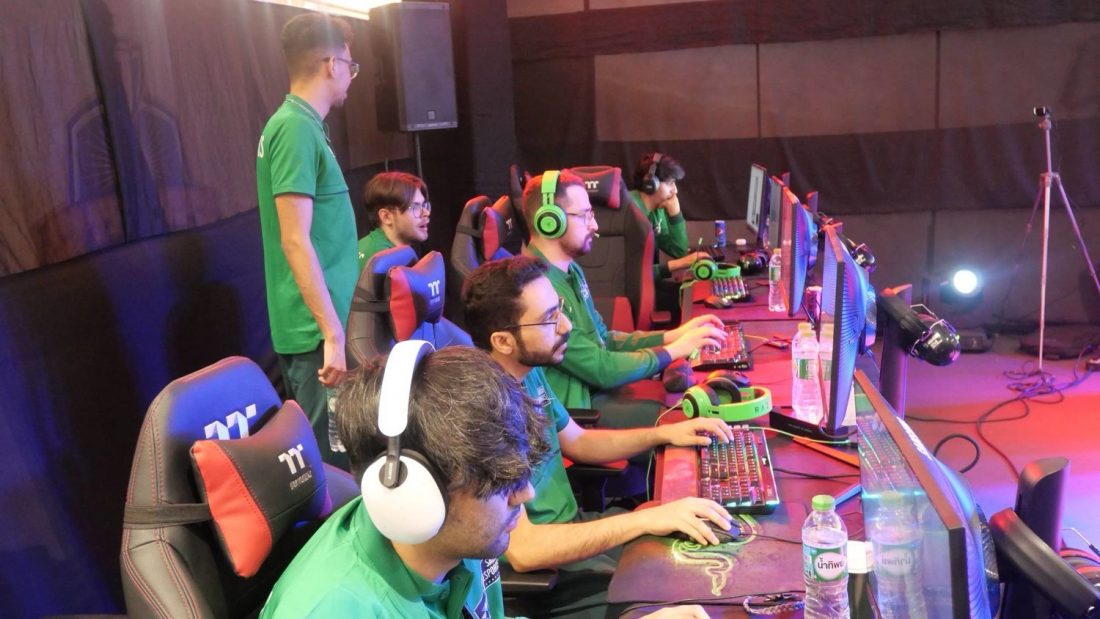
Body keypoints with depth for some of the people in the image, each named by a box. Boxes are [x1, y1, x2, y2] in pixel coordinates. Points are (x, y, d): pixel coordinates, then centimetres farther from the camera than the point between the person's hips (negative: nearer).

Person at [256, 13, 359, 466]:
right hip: (318, 331, -9)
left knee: (322, 453, 19)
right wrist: (333, 334, -21)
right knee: (328, 459, 0)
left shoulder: (299, 124, 13)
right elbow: (295, 241, -22)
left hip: (318, 325, 9)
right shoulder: (297, 128, -16)